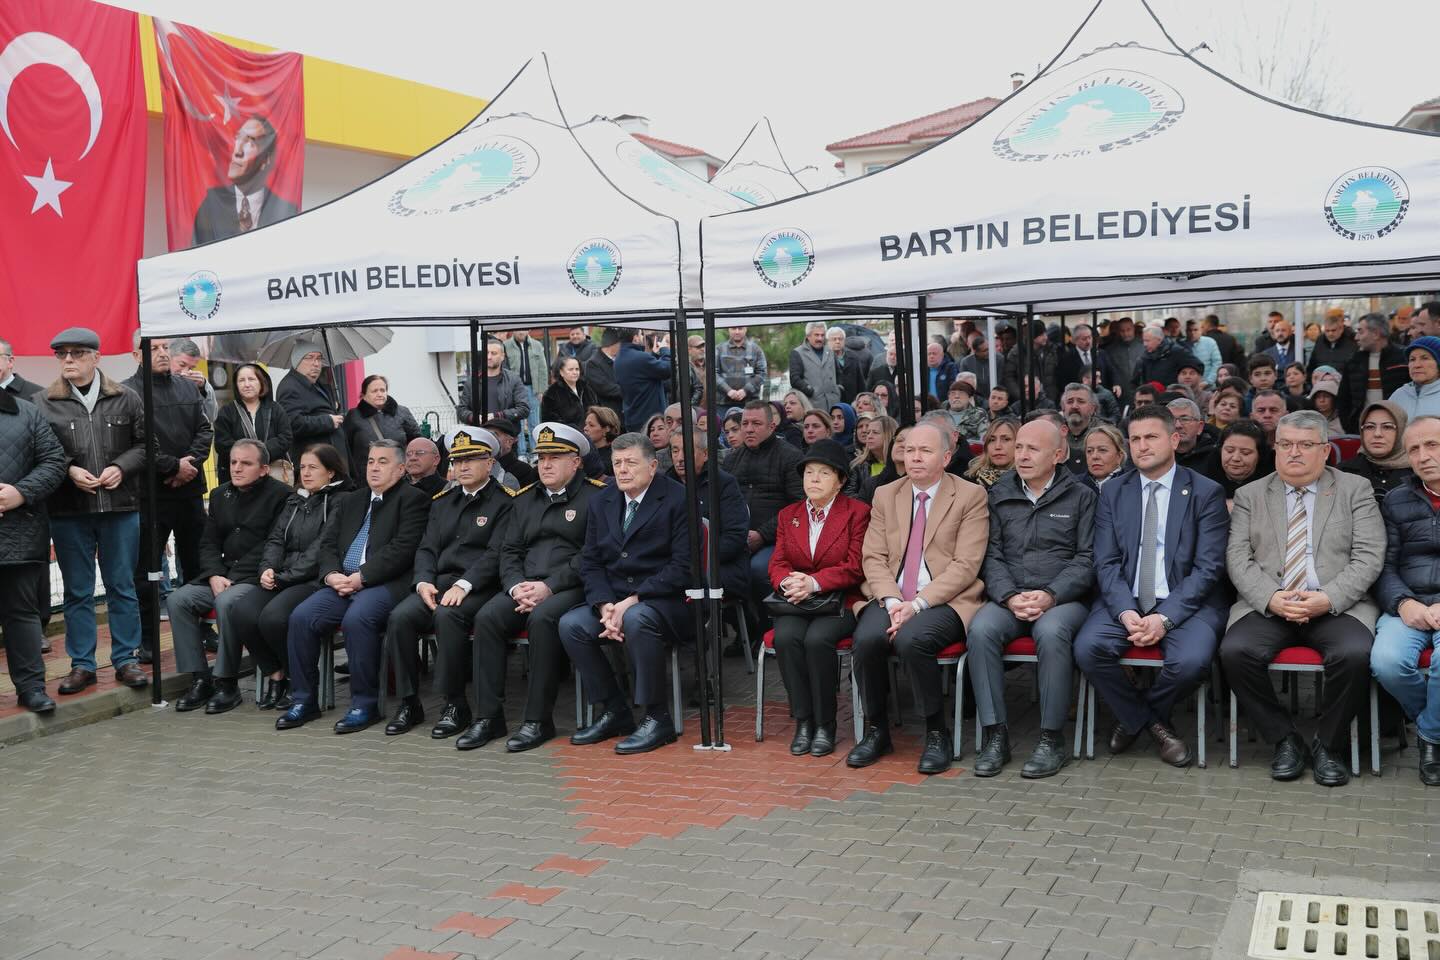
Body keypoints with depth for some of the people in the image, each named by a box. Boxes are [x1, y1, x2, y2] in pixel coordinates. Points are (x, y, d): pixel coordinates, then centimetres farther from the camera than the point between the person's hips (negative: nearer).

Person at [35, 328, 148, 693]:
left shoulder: (125, 399, 4)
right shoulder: (43, 403, 0)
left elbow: (144, 444, 7)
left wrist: (121, 467, -9)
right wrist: (69, 470, -14)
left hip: (121, 506, 1)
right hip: (68, 511, 0)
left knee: (122, 587, 8)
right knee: (77, 591, 8)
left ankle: (125, 659, 18)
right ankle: (81, 664, 16)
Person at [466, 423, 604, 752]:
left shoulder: (595, 497, 1)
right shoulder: (525, 499, 22)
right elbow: (509, 550, 17)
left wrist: (549, 586, -16)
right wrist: (516, 586, -5)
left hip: (570, 588, -5)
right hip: (524, 586, 6)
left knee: (542, 618, -35)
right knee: (487, 617, -22)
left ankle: (538, 719, -25)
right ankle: (488, 717, -17)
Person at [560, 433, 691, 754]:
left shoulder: (678, 499, -8)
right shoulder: (602, 502, 11)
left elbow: (683, 566, -15)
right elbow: (590, 562, 9)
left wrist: (632, 601, -20)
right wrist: (604, 605, -11)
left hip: (666, 602, -6)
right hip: (614, 598, 6)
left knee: (636, 620, -37)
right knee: (570, 624, -18)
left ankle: (657, 718, -20)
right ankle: (613, 712, -3)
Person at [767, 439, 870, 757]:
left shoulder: (857, 512, 3)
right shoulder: (787, 515, 17)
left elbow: (856, 567, -5)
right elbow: (777, 563, 11)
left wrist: (814, 582, -18)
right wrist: (787, 581, -14)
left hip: (840, 601, -3)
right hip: (796, 603, 4)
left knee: (817, 638, -33)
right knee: (786, 636, -29)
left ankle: (825, 725, -17)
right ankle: (803, 721, -17)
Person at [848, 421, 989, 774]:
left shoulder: (970, 497, 0)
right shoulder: (885, 495, 14)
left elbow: (965, 565, -8)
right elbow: (873, 558, 7)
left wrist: (917, 603, -18)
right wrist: (893, 602, -12)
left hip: (944, 601, -4)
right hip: (891, 599, 4)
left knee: (911, 639, -33)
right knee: (867, 638, -27)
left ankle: (937, 734, -12)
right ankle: (876, 730, -4)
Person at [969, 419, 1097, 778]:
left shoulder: (1081, 496, 7)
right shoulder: (999, 496, 14)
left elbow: (1087, 559, 0)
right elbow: (991, 556, 7)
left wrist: (1050, 595, -15)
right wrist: (1010, 596, -11)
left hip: (1064, 598, -2)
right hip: (1008, 598, 2)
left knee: (1051, 632, -36)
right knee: (981, 629, -29)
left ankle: (1052, 739, -23)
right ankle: (995, 735, -22)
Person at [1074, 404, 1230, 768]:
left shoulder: (1205, 492, 1)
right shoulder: (1113, 493, 10)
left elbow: (1208, 567, -6)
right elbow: (1106, 563, 4)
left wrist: (1165, 617, -18)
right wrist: (1125, 611, -15)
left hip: (1185, 602, -2)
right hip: (1124, 602, 2)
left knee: (1191, 660, -31)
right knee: (1088, 648, -26)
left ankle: (1137, 717, 3)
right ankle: (1152, 723, 2)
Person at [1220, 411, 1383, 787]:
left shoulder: (1356, 490, 10)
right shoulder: (1249, 496, 13)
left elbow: (1369, 558, 0)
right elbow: (1238, 559, 3)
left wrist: (1328, 599, -15)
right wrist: (1272, 598, -15)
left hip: (1336, 607, -1)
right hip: (1268, 606, 1)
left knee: (1355, 655, -31)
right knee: (1234, 651, -27)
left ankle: (1328, 745, -6)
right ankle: (1285, 739, -6)